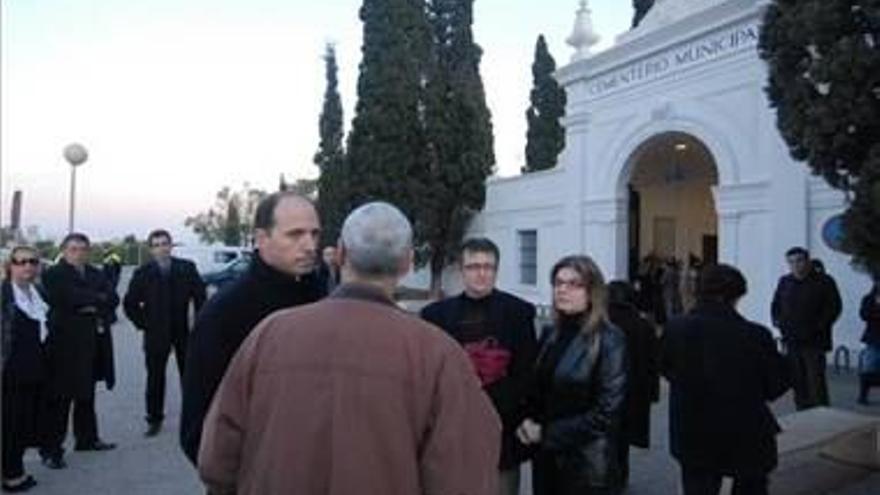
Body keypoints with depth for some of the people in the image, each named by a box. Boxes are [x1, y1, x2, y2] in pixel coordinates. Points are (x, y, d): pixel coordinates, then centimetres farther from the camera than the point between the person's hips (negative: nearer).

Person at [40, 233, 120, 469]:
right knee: (59, 398, -1)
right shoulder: (53, 275, -3)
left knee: (86, 395, 16)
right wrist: (98, 298, -7)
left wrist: (95, 307, -13)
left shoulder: (96, 274, 13)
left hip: (90, 342, 5)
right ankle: (51, 449, 8)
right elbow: (68, 298, -18)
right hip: (63, 343, -5)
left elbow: (113, 299, 4)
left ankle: (87, 438, 28)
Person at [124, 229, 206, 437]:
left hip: (183, 331, 0)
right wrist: (143, 323, -1)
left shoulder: (187, 268, 0)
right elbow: (129, 303, 6)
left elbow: (200, 296, 4)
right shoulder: (143, 273, 0)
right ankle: (154, 419, 17)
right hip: (156, 334, 0)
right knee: (155, 378, 5)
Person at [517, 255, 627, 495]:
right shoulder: (550, 334, 5)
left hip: (587, 466, -5)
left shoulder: (609, 340, -13)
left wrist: (547, 434, -14)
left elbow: (605, 413, -16)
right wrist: (528, 422, -8)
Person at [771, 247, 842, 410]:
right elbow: (775, 305, 20)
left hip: (814, 341, -4)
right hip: (791, 341, 4)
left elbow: (834, 307, -4)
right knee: (798, 382, 8)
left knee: (816, 383, -6)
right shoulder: (784, 282, 13)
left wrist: (820, 326, -11)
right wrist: (778, 322, 5)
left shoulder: (824, 282, 0)